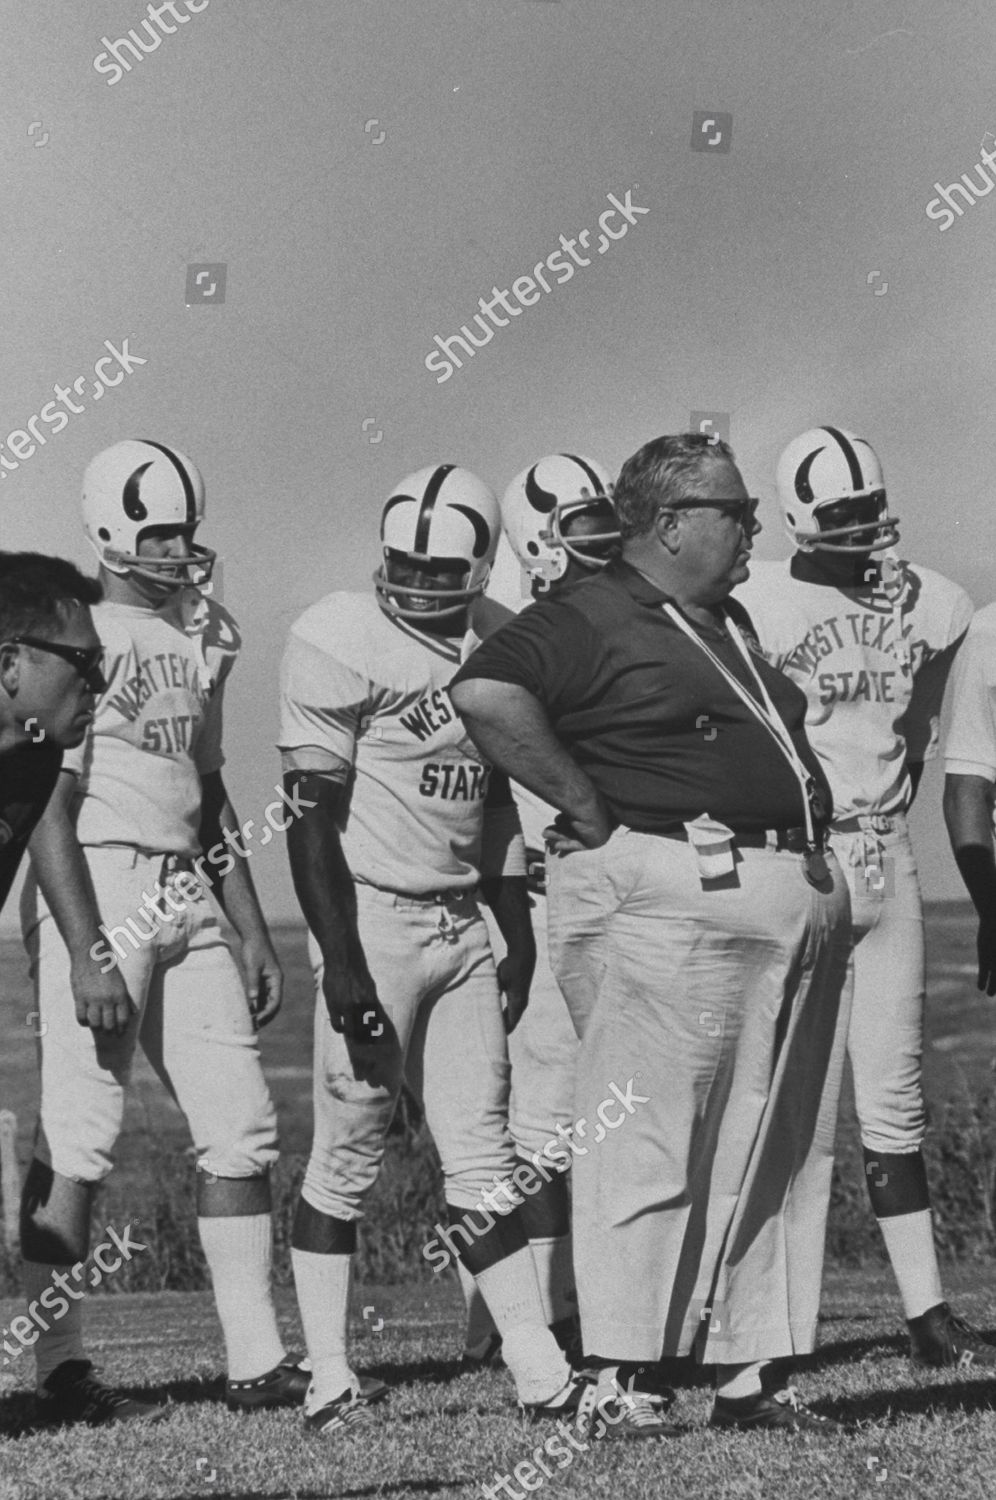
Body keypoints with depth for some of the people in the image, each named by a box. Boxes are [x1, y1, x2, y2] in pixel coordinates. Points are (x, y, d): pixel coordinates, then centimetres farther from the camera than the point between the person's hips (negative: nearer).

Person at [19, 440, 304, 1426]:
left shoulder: (201, 634, 15)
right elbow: (50, 806, -12)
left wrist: (252, 929, 19)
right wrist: (87, 952, -18)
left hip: (186, 896, 8)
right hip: (96, 888, -8)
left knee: (240, 1128, 5)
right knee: (79, 1134, -7)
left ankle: (256, 1362, 9)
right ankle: (62, 1374, -3)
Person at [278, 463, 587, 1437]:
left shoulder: (494, 646, 10)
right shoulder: (342, 643, -11)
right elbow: (311, 817, -13)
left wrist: (517, 930, 20)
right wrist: (341, 962, -18)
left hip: (463, 926, 6)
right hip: (373, 918, -6)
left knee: (483, 1160, 7)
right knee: (348, 1158, 0)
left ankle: (544, 1379, 8)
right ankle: (328, 1383, 8)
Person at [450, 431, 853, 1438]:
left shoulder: (733, 627, 22)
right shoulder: (591, 620, -7)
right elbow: (486, 695, -23)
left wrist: (818, 870, 17)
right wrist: (591, 808, -18)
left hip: (795, 905, 9)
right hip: (665, 901, -9)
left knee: (774, 1153, 10)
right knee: (646, 1146, -8)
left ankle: (745, 1374, 16)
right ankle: (615, 1379, -4)